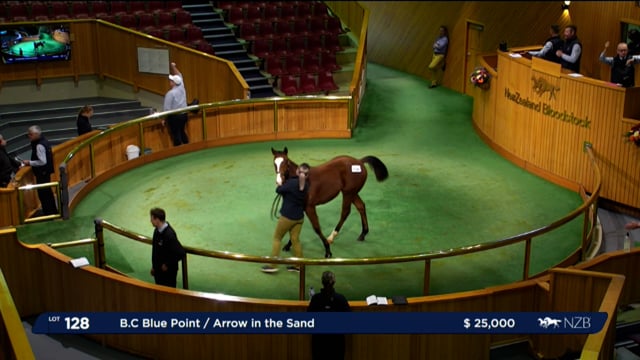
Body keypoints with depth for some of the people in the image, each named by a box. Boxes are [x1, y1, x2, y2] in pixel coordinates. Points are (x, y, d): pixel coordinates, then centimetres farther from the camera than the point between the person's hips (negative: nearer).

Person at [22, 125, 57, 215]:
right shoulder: (43, 140, 6)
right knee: (47, 192, 21)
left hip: (42, 172, -10)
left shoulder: (39, 146, -23)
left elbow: (42, 161, -25)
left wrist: (29, 162, -17)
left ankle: (48, 213, 6)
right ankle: (53, 211, 32)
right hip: (45, 171, 10)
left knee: (43, 193, -1)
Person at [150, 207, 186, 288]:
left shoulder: (169, 235, -29)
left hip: (168, 271, -8)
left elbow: (181, 253, -31)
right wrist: (153, 266, 14)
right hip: (158, 270, 8)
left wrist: (167, 264, -20)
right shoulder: (157, 231, -2)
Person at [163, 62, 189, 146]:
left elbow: (167, 108, -15)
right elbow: (179, 76, 18)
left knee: (176, 134, 1)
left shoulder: (170, 93, -18)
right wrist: (174, 67, 24)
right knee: (182, 131, 21)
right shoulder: (182, 88, 0)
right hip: (184, 115, 7)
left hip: (174, 117, -7)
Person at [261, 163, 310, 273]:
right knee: (295, 239, 15)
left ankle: (273, 265, 9)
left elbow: (278, 190, -9)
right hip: (300, 217, 6)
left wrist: (280, 184, 12)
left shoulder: (291, 183, -21)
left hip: (287, 217, -6)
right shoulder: (306, 185, -1)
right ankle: (298, 265, 21)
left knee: (277, 238, 8)